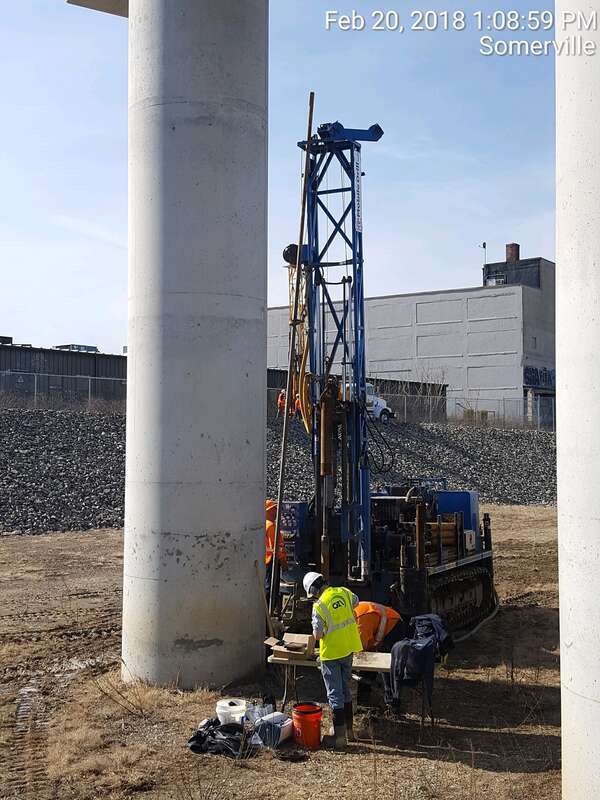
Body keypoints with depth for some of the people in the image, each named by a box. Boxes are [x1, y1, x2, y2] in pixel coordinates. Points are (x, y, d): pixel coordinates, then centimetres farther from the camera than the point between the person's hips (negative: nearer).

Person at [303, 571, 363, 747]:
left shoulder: (319, 606, -20)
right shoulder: (343, 592, -3)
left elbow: (317, 635, -18)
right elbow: (355, 603, 20)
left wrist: (317, 631, 4)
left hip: (331, 654, -6)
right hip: (348, 649, 6)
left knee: (335, 694, 2)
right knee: (346, 690, 19)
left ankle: (340, 735, 3)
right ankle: (349, 730, 28)